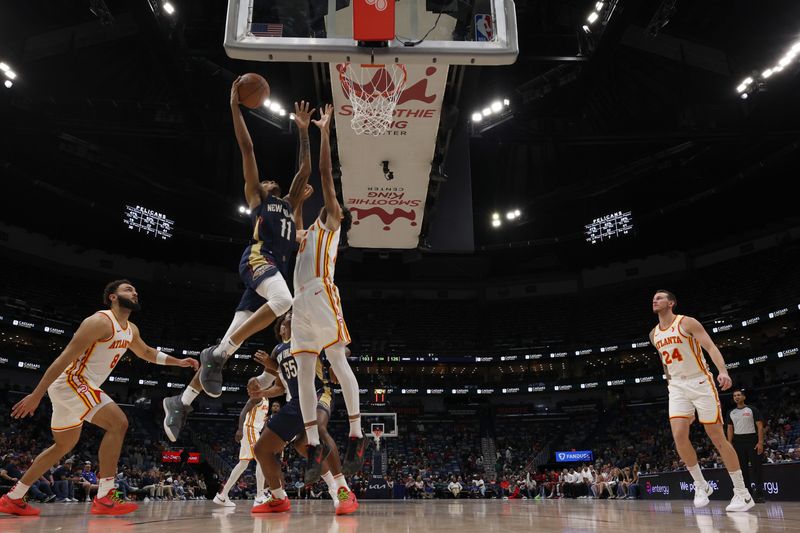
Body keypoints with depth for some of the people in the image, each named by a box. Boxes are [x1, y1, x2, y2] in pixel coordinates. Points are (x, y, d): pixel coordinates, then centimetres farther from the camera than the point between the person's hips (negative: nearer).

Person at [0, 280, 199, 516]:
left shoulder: (131, 330, 11)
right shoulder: (100, 321, -18)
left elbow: (146, 352, 29)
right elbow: (65, 358, -21)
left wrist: (178, 361, 20)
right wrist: (36, 395, -23)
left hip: (75, 386, 10)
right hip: (70, 381, -10)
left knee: (63, 446, 21)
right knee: (118, 423, -21)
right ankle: (103, 499, -20)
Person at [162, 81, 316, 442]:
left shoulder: (288, 205, 34)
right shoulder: (255, 196, 19)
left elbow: (305, 170, 36)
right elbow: (246, 148, 16)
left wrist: (303, 132, 35)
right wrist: (235, 106, 15)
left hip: (277, 269, 6)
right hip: (258, 258, -6)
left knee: (230, 341, 0)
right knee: (284, 299, -37)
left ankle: (182, 401, 6)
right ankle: (215, 354, -27)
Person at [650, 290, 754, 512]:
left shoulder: (687, 323, -7)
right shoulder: (654, 334, 11)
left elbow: (710, 347, -17)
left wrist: (723, 371, -33)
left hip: (700, 382, -5)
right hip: (677, 387, 5)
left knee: (717, 437, -2)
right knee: (679, 435, -11)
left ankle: (742, 492, 9)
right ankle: (701, 485, 7)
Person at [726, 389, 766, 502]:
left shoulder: (752, 410, 1)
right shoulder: (731, 413, 12)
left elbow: (760, 426, -3)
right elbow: (730, 429, 13)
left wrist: (760, 442, -13)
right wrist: (729, 444, 4)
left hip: (752, 441, -4)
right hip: (738, 442, 4)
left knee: (756, 468, -4)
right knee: (742, 469, 5)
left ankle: (759, 494, -1)